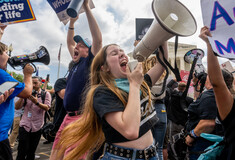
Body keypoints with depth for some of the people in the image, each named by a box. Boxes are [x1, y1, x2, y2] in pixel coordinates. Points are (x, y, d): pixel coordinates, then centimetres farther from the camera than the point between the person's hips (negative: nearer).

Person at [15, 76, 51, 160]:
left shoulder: (46, 94, 0)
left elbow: (47, 108, -13)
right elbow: (17, 107, -1)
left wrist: (36, 102, -30)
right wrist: (22, 97, -16)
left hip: (37, 127, -1)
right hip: (24, 126, 1)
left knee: (31, 152, 10)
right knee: (22, 151, -2)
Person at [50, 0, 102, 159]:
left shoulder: (89, 62, -3)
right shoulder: (77, 63, 17)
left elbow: (98, 39, -17)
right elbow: (70, 42, 32)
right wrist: (72, 22, 25)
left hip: (82, 118, -8)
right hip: (68, 117, 8)